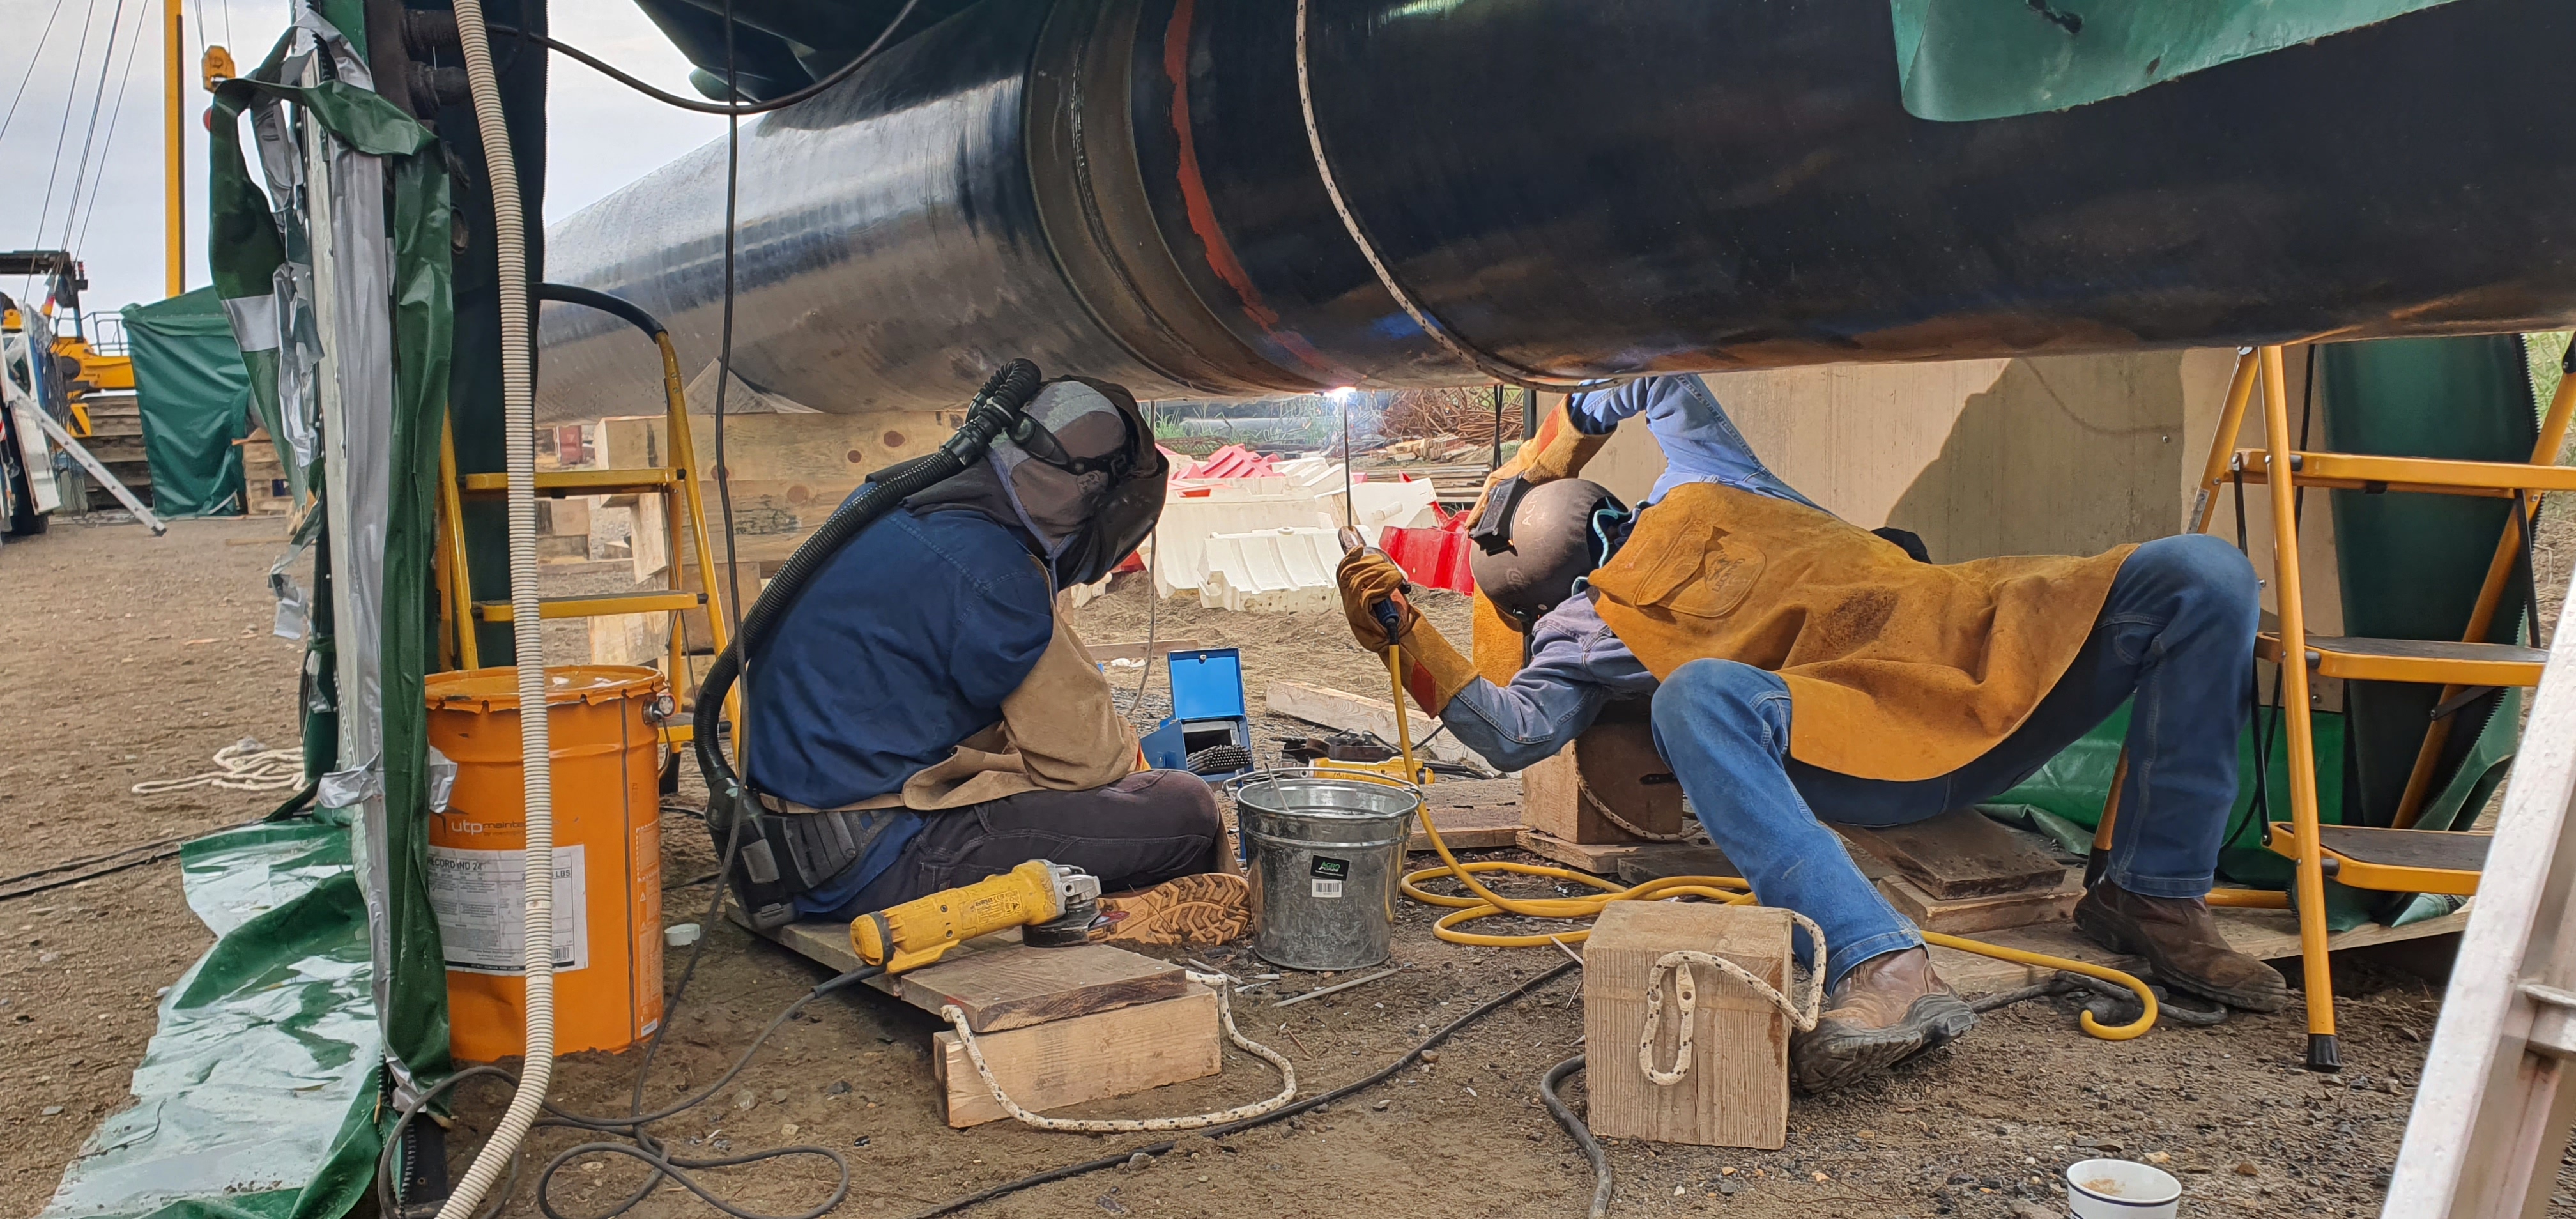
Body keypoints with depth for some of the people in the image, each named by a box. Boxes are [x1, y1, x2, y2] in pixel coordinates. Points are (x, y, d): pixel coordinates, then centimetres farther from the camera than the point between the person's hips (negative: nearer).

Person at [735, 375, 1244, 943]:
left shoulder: (888, 505, 10)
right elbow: (1085, 757, -12)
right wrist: (1125, 748, 11)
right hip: (873, 868, -10)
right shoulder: (992, 571, -19)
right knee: (1185, 810, -12)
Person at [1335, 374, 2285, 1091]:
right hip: (1868, 753, -3)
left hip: (1967, 630, 4)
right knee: (1699, 695, -35)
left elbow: (1663, 373, 36)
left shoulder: (1698, 486, 27)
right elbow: (1513, 730, -1)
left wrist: (1559, 438, 39)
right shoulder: (1583, 628, 16)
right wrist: (1404, 635, -9)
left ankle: (2155, 900, -10)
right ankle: (1884, 969, -47)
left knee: (2200, 576, -15)